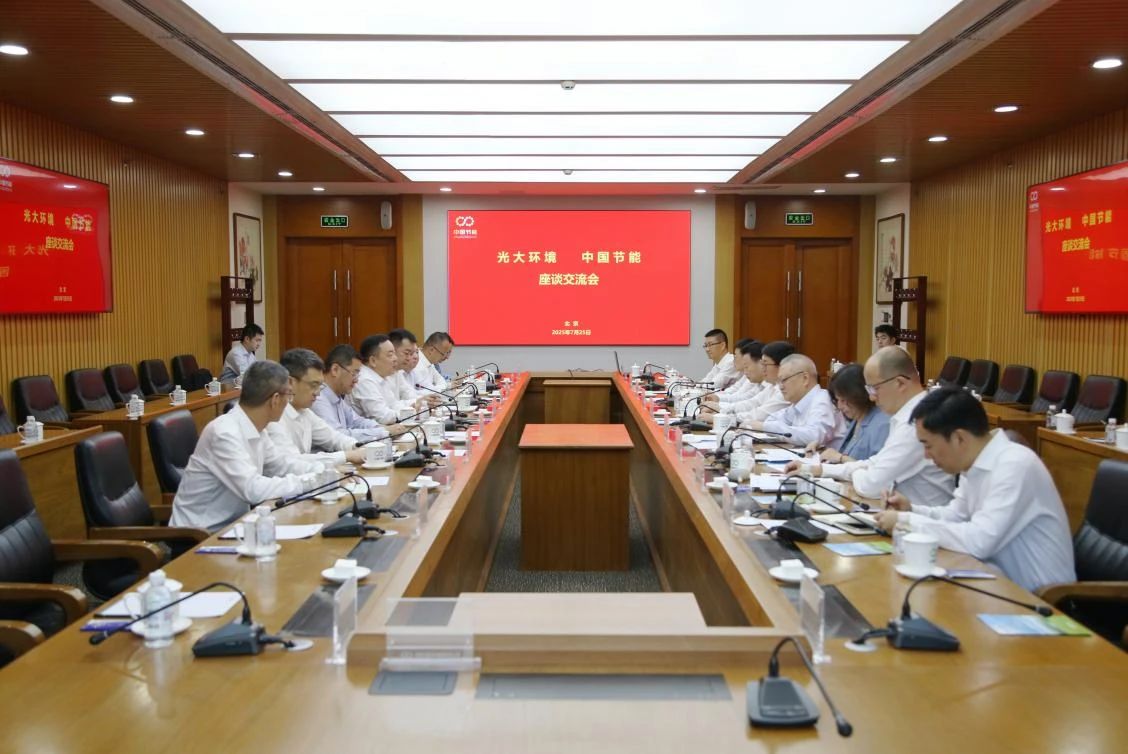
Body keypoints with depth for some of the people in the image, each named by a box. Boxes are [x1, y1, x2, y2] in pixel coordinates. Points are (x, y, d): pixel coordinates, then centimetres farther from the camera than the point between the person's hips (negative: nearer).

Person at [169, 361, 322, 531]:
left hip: (232, 523, 8)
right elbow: (253, 489, -30)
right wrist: (309, 481, -21)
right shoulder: (225, 433, -24)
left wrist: (324, 471, 3)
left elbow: (280, 464, 16)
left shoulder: (255, 429, 1)